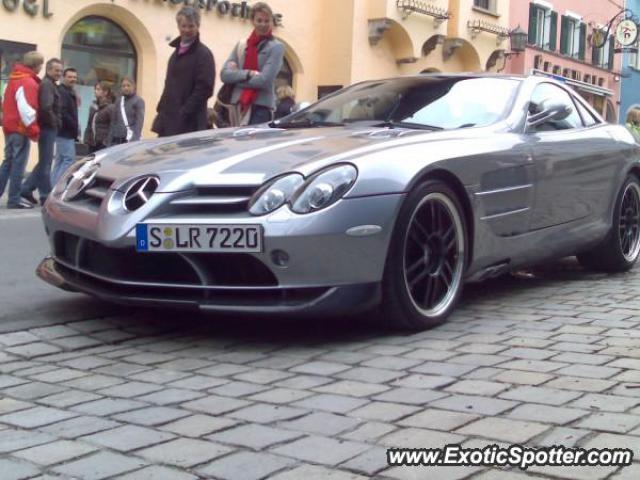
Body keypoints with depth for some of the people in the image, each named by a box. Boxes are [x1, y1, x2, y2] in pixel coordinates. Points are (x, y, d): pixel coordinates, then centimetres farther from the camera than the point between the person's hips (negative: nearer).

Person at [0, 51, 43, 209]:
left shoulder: (14, 79, 14)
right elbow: (26, 109, -22)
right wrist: (34, 130, -18)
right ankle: (14, 200, -1)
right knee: (18, 164, -4)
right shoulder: (28, 83, -15)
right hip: (21, 129, -9)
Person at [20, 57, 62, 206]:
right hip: (48, 128, -10)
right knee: (45, 163, -4)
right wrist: (53, 123, -15)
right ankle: (46, 197, 1)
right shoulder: (47, 84, -13)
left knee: (44, 162, 17)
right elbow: (46, 107, -27)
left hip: (49, 128, 10)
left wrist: (55, 123, 10)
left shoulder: (50, 84, 19)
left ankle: (26, 189, 19)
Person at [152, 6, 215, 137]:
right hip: (168, 119, 8)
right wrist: (161, 109, 13)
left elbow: (205, 88, -15)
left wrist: (184, 113, -19)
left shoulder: (203, 54, -7)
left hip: (189, 123, -8)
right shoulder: (177, 53, 19)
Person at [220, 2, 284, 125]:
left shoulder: (276, 47, -2)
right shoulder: (241, 45, 12)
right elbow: (224, 74, 2)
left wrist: (237, 75, -4)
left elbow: (264, 80, -12)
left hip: (261, 106, -5)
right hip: (239, 105, 5)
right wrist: (248, 74, -12)